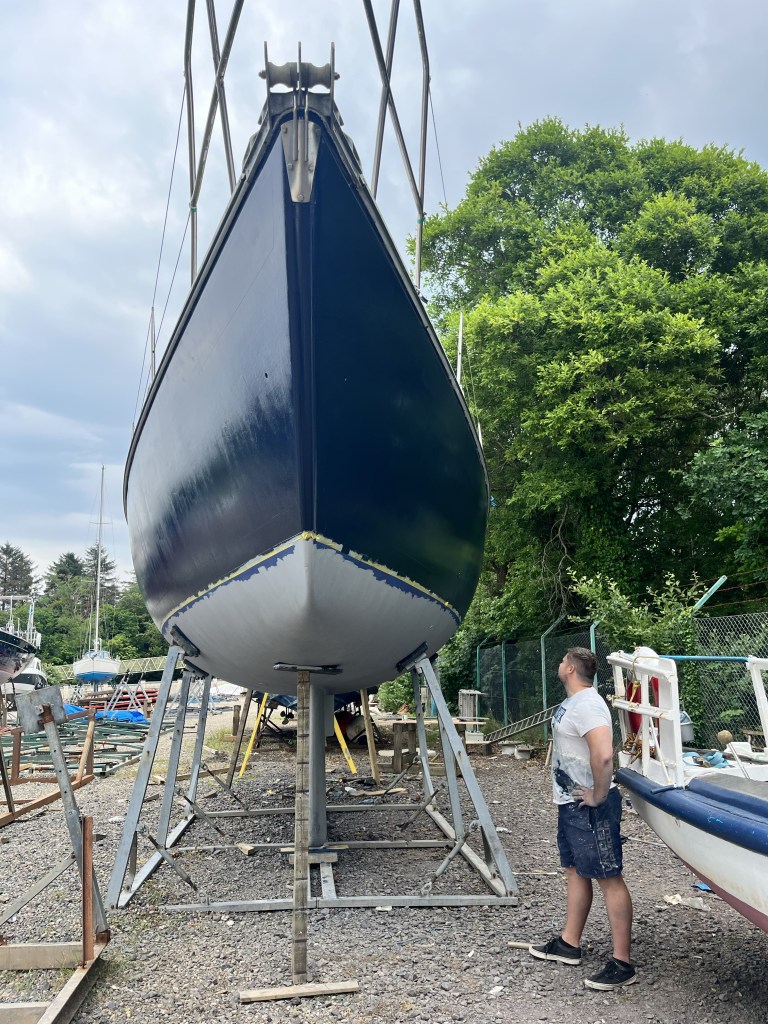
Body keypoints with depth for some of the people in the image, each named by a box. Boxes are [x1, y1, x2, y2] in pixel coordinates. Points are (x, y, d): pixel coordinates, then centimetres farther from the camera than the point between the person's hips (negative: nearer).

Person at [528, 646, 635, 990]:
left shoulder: (587, 705, -23)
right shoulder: (571, 702, 11)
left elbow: (603, 755, -36)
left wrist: (598, 795, -24)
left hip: (590, 807, -11)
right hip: (569, 803, 11)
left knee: (609, 879, -2)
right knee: (576, 872, 19)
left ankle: (622, 964, 5)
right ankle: (569, 944, 32)